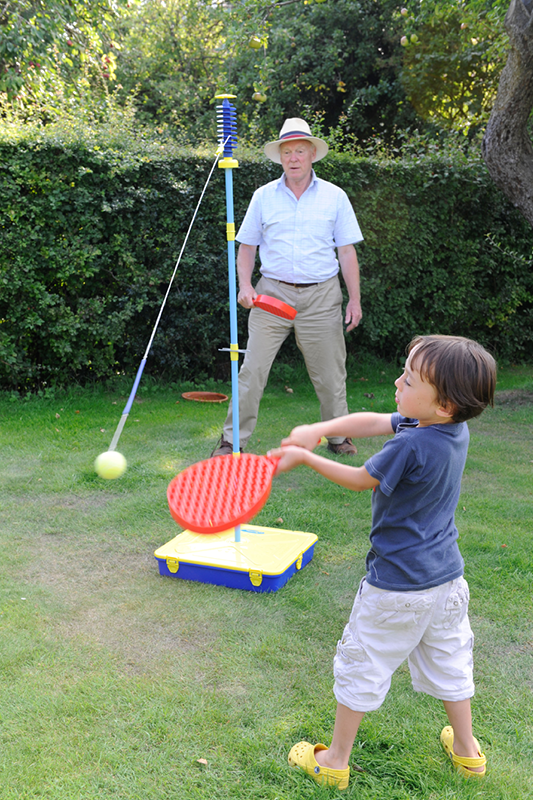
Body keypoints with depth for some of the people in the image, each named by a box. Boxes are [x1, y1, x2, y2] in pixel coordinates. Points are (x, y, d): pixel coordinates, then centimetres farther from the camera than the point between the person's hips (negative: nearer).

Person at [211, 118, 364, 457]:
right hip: (272, 293, 0)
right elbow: (247, 246, 11)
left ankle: (338, 436, 25)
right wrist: (245, 284, -6)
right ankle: (232, 439, 8)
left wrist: (355, 300, 0)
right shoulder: (263, 196, 6)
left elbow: (347, 252, 5)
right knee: (252, 369, -3)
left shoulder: (334, 196, 6)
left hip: (321, 296, 0)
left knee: (330, 372, 7)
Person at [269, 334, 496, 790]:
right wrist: (320, 430, -13)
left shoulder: (411, 447, -30)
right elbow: (371, 422, -2)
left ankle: (335, 761, 28)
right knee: (448, 662, 25)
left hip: (397, 586, -7)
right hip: (447, 577, 8)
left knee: (360, 667, 11)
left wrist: (304, 457, -5)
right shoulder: (456, 429, -5)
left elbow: (361, 480, -13)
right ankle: (466, 749, 42)